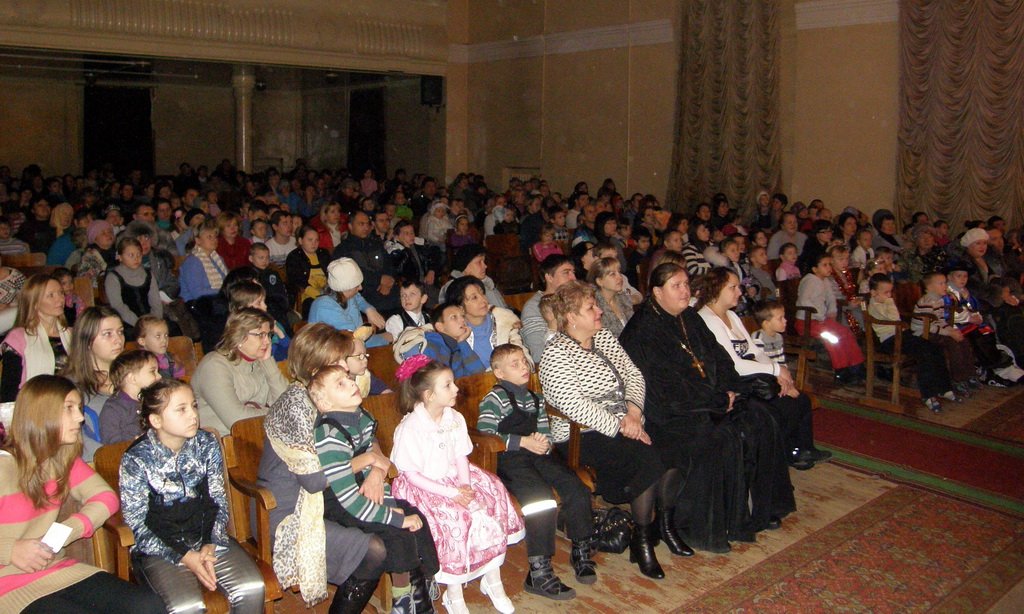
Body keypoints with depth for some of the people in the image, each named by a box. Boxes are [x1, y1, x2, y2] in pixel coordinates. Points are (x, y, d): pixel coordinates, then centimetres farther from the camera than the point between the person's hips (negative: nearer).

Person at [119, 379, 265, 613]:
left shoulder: (207, 444, 2)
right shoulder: (136, 460, -9)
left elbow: (219, 501, 6)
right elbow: (136, 525, -8)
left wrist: (211, 545, -11)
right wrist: (185, 557, -16)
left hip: (208, 539, 3)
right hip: (161, 549, -3)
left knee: (252, 588, -20)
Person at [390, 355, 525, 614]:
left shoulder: (455, 419, 4)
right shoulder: (409, 428, -17)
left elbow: (461, 458, 7)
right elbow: (411, 475, -16)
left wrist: (465, 486, -14)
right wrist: (451, 493, -20)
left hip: (456, 481, 6)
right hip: (424, 488, -6)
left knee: (490, 509, -13)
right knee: (455, 522, -27)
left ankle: (493, 581, 4)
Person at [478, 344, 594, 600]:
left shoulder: (535, 398, 21)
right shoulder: (495, 399, -3)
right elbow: (484, 435, -15)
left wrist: (543, 440, -2)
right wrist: (523, 442, -15)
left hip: (537, 454, 7)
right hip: (508, 460, -7)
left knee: (576, 489, -12)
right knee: (541, 498, -29)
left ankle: (581, 550, 9)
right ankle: (539, 572, -20)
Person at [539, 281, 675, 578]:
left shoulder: (605, 338, 14)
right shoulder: (555, 354, -11)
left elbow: (633, 374, 11)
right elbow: (574, 406, -20)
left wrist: (633, 413, -7)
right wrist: (620, 428, -20)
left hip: (625, 424, 7)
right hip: (582, 437, -7)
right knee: (649, 459, -27)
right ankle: (641, 541, -9)